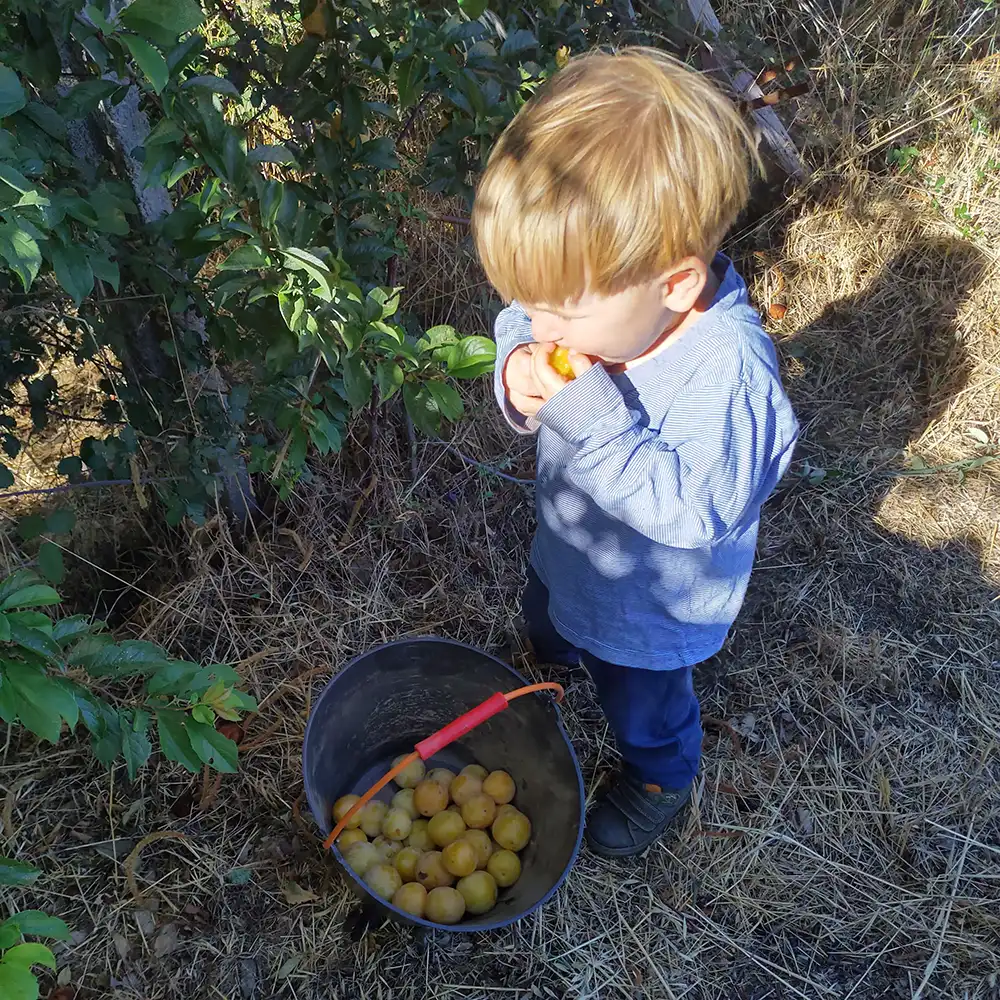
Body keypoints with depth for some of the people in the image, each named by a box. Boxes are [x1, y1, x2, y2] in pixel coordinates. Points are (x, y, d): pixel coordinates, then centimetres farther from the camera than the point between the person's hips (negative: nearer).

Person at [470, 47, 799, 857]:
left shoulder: (726, 372, -42)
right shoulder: (596, 284, -23)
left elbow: (694, 509, -39)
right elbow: (518, 325, -5)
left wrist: (591, 417, -47)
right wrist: (518, 375, -29)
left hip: (652, 601, -5)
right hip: (568, 547, 6)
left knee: (642, 701, 26)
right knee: (547, 625, 37)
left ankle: (662, 782, 61)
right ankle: (556, 659, 75)